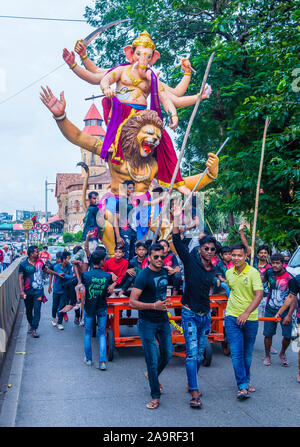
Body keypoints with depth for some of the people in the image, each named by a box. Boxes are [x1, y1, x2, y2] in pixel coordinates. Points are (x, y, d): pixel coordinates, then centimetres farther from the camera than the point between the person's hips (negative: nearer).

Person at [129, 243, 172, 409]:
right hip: (147, 322, -6)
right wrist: (154, 306, -27)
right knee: (152, 359, -3)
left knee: (167, 354, 13)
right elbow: (132, 302, -20)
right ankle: (155, 395, 10)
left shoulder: (164, 272, 5)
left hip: (163, 320, 6)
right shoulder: (143, 275, -16)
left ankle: (153, 376, 41)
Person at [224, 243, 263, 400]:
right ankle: (242, 387, -5)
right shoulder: (228, 273, 4)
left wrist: (246, 313, -27)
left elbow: (259, 295, -17)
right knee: (236, 353, -7)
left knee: (247, 353, 12)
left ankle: (246, 380, 31)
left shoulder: (253, 272, -10)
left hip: (250, 319, -2)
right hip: (232, 317, 2)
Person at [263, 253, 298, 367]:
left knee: (287, 336, -3)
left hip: (285, 311, -2)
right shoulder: (269, 273, -5)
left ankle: (282, 354, 25)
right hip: (270, 310, 3)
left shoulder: (289, 278, -17)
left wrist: (289, 315, -24)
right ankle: (267, 356, 25)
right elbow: (262, 280, 21)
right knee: (268, 334, 4)